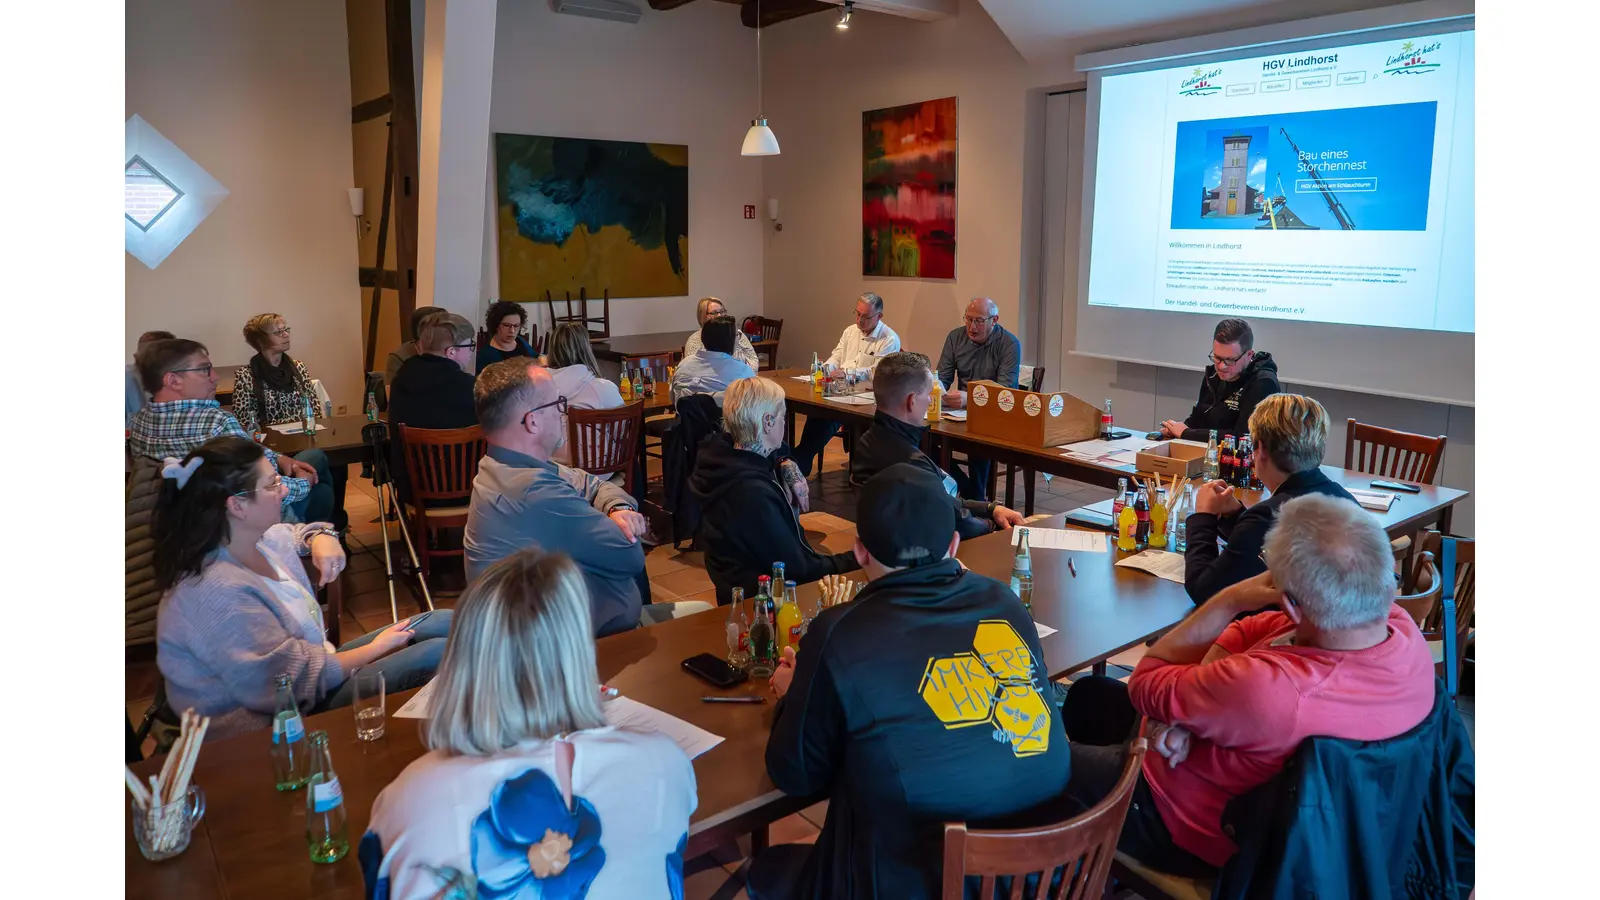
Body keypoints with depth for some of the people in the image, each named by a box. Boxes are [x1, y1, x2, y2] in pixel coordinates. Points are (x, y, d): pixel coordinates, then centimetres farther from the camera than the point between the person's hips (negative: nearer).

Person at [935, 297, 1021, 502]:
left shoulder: (1010, 344, -10)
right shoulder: (956, 337, 5)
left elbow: (1005, 390, -20)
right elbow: (943, 378, 6)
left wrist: (969, 398, -38)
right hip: (962, 411, 4)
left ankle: (976, 500, -14)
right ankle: (966, 487, -4)